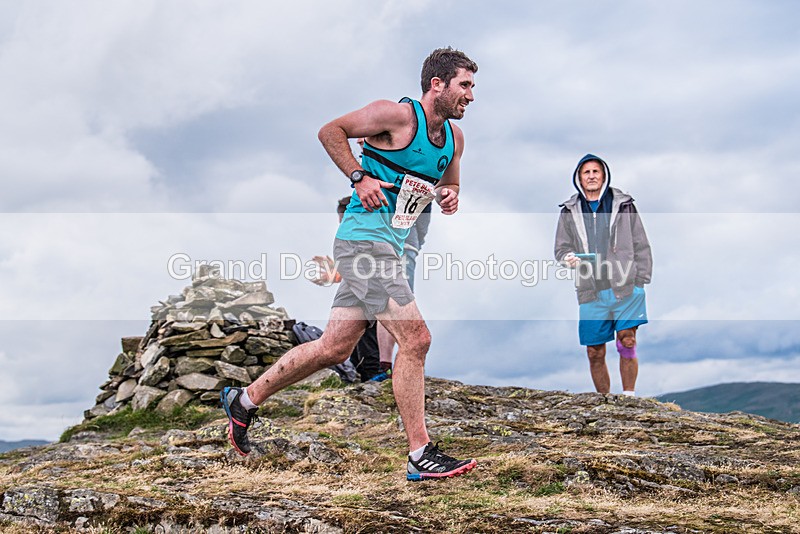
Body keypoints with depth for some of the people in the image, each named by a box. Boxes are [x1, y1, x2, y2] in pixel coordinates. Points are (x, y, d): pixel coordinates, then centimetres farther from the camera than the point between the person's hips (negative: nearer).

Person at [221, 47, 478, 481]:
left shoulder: (454, 138, 13)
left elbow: (448, 186, 27)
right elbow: (330, 131, -3)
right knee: (415, 339, -13)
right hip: (365, 239, -9)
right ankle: (420, 454, -5)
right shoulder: (395, 115, -10)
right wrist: (359, 178, -12)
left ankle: (244, 400, 26)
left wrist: (449, 197, 4)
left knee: (333, 348, 11)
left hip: (386, 248, 9)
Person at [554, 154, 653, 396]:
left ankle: (629, 396, 3)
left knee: (627, 342, -10)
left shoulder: (623, 205, 7)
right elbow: (561, 248, 15)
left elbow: (641, 245, 9)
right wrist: (568, 258, -9)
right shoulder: (570, 212, 12)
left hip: (625, 287, -2)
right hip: (591, 292, 2)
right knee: (595, 353, 3)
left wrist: (641, 281, 1)